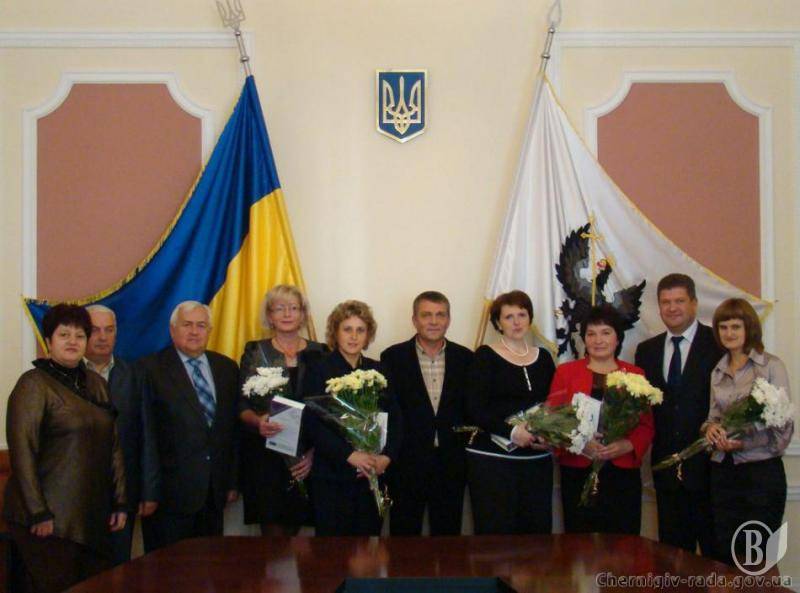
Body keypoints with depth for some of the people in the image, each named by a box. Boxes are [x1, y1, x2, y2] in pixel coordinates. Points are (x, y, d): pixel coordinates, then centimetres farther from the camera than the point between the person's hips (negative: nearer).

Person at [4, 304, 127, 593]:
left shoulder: (97, 384, 12)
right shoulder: (34, 384, -6)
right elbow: (22, 452, -11)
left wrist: (120, 502, 8)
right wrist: (38, 513, -15)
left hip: (93, 517, 5)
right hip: (50, 519, -5)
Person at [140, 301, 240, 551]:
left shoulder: (227, 368, 11)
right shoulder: (151, 369, -5)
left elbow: (233, 426, 12)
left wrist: (232, 481, 10)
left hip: (214, 490, 4)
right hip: (170, 490, -4)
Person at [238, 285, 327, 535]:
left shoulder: (319, 353, 7)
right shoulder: (255, 352, 5)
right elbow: (242, 406, 1)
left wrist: (313, 451, -7)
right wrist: (258, 421, -21)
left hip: (305, 459, 1)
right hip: (265, 456, -1)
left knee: (293, 528, 3)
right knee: (273, 530, -5)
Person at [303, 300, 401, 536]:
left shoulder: (378, 371, 12)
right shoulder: (319, 370, -1)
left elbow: (394, 418, 10)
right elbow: (313, 423, -9)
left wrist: (387, 456, -7)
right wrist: (349, 455, -17)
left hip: (373, 475, 4)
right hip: (332, 476, -3)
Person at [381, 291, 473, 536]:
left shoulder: (465, 358, 5)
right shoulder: (393, 357, -1)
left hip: (451, 463, 2)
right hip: (407, 462, -2)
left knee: (448, 535, 10)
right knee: (404, 535, 7)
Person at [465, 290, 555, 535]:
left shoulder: (543, 358, 14)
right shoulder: (485, 356, 0)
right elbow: (475, 409, -8)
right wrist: (511, 430, -19)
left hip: (537, 458, 4)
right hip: (492, 457, -4)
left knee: (537, 528, 1)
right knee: (495, 531, -5)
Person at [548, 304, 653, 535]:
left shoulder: (635, 375, 10)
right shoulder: (565, 372, 8)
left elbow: (646, 425, 7)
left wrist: (627, 445, -12)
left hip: (623, 473, 1)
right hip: (578, 473, -1)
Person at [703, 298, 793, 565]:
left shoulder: (771, 366, -5)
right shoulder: (718, 372, 11)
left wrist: (745, 442, -20)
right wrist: (711, 428, -6)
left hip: (762, 470, -5)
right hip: (723, 471, 5)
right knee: (725, 555, 10)